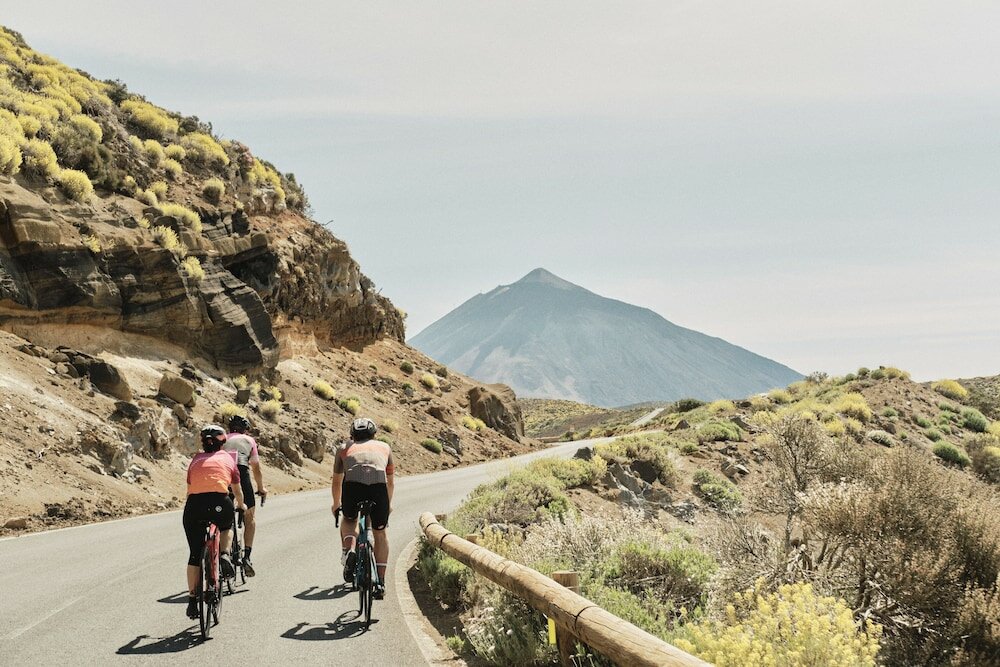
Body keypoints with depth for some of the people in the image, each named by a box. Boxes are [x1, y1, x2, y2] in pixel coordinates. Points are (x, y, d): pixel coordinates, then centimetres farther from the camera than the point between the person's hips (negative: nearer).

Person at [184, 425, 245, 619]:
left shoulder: (196, 460, 25)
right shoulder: (228, 458, 21)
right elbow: (237, 490, 32)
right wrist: (241, 505, 52)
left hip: (194, 504, 1)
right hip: (219, 503, -1)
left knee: (194, 555, 11)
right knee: (226, 527, 34)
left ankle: (192, 599, 8)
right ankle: (224, 555, 9)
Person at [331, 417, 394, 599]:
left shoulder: (344, 448, 32)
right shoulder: (384, 447, 33)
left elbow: (337, 482, 42)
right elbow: (390, 481, 44)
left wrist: (336, 505, 60)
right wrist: (388, 504, 61)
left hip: (353, 485, 0)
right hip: (378, 486, 0)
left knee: (349, 519, 31)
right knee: (380, 533, 18)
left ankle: (349, 549, 3)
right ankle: (380, 582, 10)